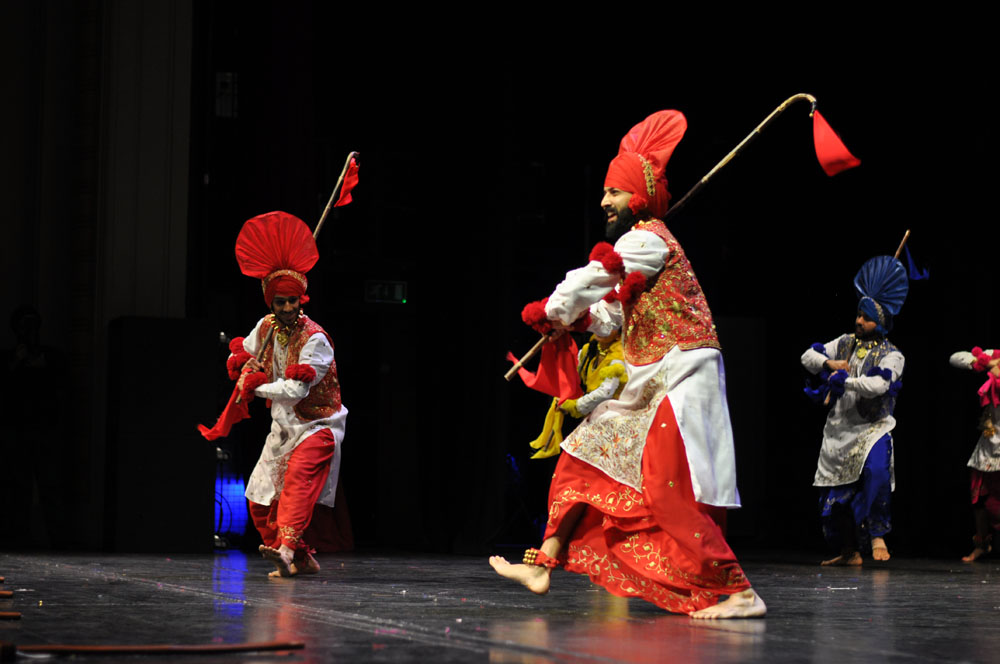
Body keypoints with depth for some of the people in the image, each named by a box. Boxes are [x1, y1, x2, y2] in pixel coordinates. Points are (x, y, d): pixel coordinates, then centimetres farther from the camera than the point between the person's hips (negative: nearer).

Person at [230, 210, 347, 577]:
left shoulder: (315, 339, -20)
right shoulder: (266, 327, 1)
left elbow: (295, 391, -25)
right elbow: (241, 358, 17)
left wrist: (257, 386, -13)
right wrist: (243, 364, -7)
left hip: (318, 425, -8)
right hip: (283, 427, 8)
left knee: (298, 477, -32)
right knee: (259, 499, 7)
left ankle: (286, 548, -49)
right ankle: (302, 560, 16)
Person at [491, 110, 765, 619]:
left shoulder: (647, 239, -10)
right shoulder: (642, 245, 20)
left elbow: (587, 281, -10)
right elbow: (613, 318, 18)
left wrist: (551, 314, 7)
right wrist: (574, 316, 0)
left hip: (682, 377, -11)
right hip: (653, 382, 11)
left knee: (672, 492, -17)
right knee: (583, 459, 11)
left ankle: (739, 593, -17)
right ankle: (543, 566, 15)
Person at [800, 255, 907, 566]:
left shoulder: (890, 355, -7)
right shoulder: (845, 344, 10)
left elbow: (877, 385, -24)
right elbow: (808, 356, 13)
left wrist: (843, 380, -15)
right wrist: (829, 364, -6)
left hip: (873, 428, -6)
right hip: (839, 429, 6)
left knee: (876, 471, -33)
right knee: (836, 490, 7)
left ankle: (877, 534, -18)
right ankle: (850, 552, 22)